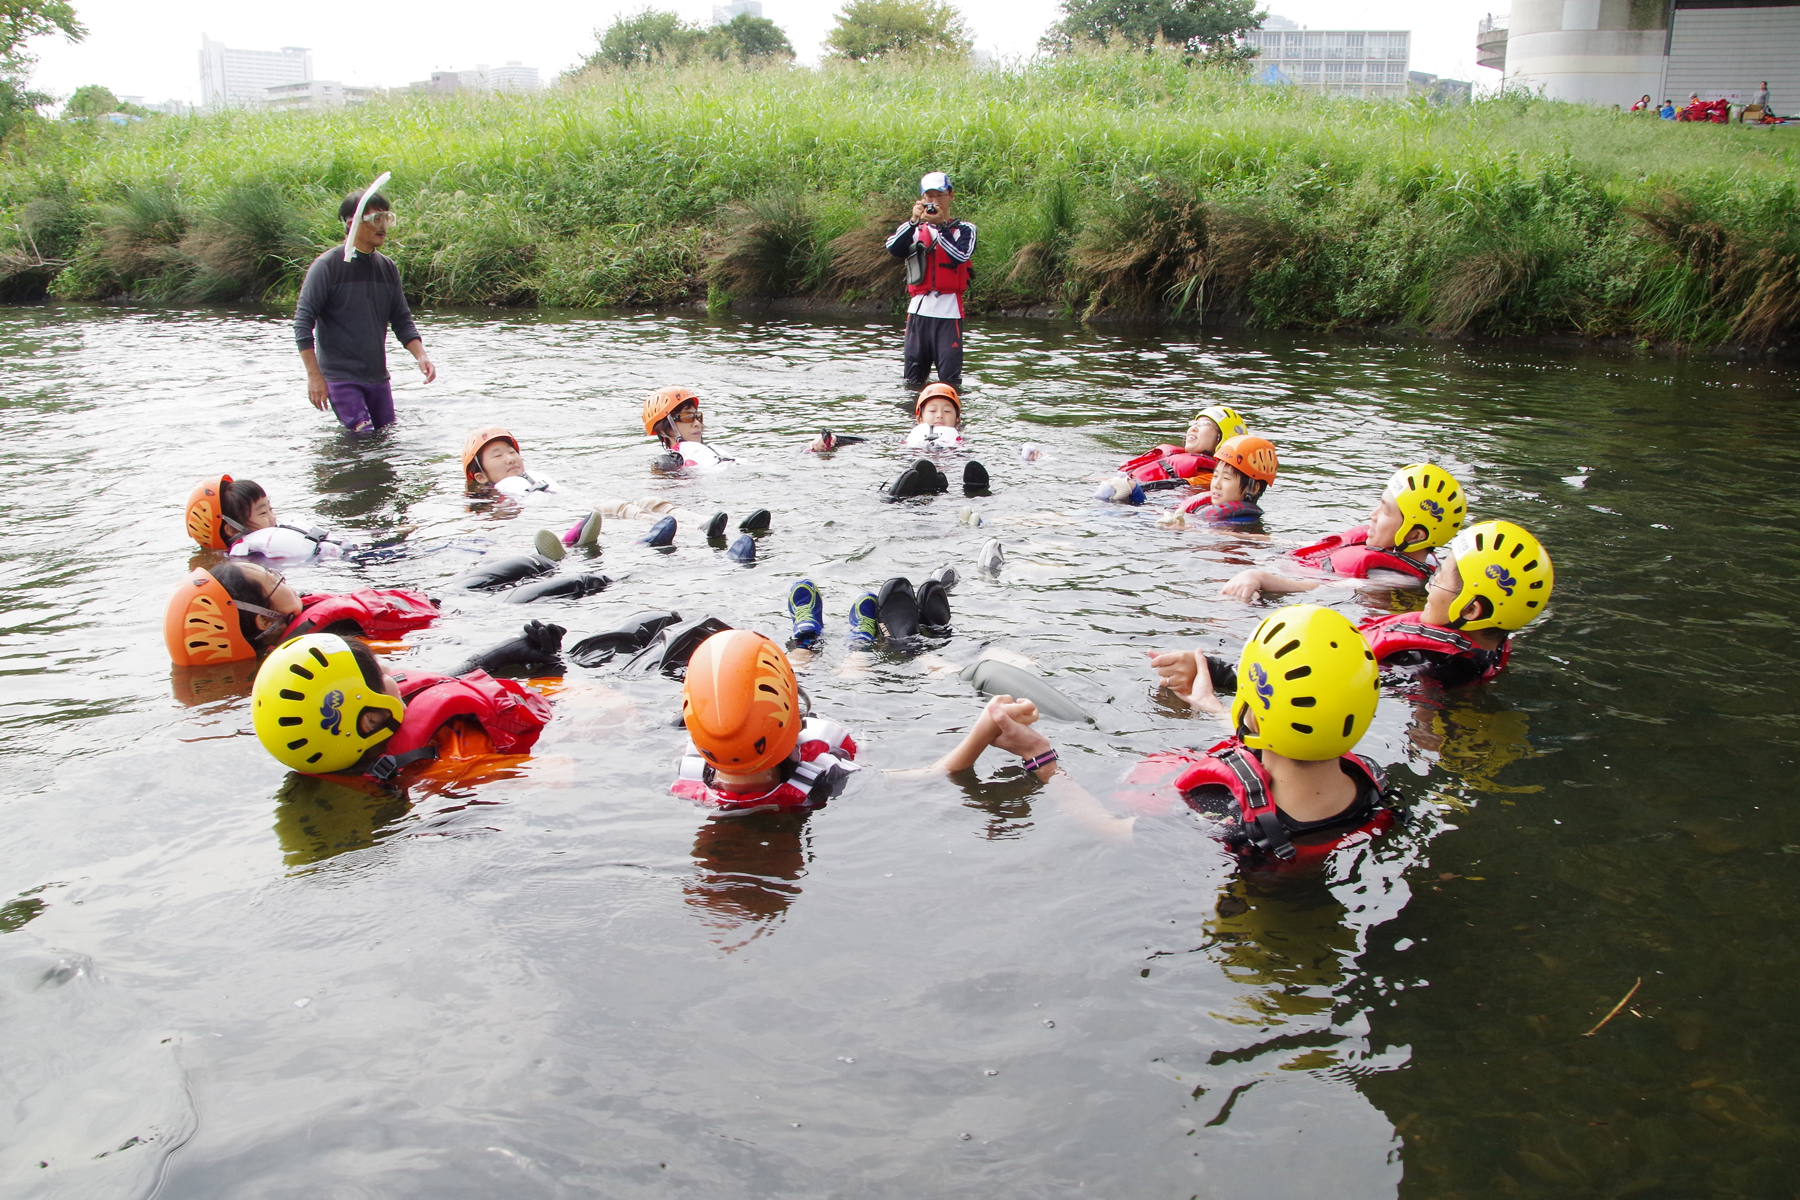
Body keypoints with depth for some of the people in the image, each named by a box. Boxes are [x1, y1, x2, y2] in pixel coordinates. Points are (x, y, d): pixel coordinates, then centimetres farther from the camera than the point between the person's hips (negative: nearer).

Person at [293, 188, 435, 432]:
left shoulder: (388, 268, 8)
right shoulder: (327, 265, -9)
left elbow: (402, 320, 13)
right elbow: (303, 322, -10)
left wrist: (421, 355, -5)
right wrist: (314, 375, -16)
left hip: (378, 377, 6)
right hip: (340, 377, -6)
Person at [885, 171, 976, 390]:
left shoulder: (964, 229, 9)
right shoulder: (916, 229, 15)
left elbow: (961, 255, -12)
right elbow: (893, 248, -5)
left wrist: (940, 225, -15)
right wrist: (914, 220, -14)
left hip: (949, 311, -3)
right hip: (919, 308, 3)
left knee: (950, 377, -8)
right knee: (912, 378, 6)